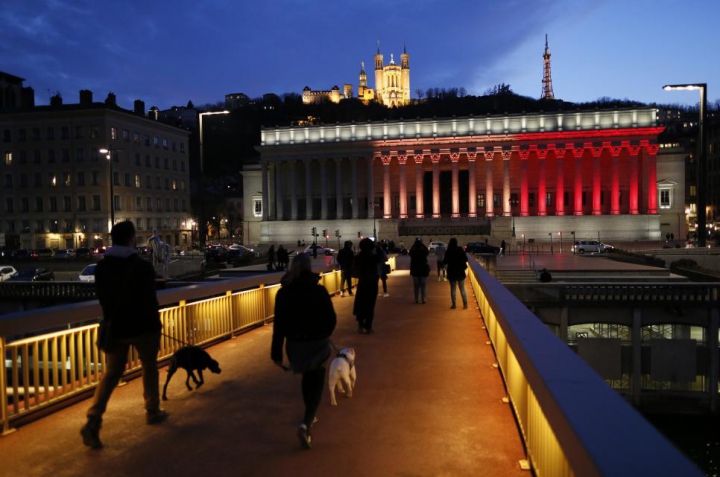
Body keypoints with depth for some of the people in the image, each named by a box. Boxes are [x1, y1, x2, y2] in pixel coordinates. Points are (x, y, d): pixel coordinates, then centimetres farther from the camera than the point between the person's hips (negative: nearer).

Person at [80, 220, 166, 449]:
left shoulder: (101, 266, 3)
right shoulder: (142, 266, -14)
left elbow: (103, 299, 11)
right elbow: (150, 301, -14)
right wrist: (155, 326, -4)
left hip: (115, 328, 4)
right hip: (141, 327, -4)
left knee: (111, 373, 8)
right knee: (149, 368, 15)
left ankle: (93, 421, -6)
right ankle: (153, 411, 26)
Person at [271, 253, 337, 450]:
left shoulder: (283, 293, -6)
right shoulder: (319, 290, -11)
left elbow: (279, 325, -8)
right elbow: (331, 319, -7)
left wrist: (276, 352, -4)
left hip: (295, 344, 3)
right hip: (317, 343, -3)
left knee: (308, 377, 27)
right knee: (317, 381, 11)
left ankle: (309, 416, 42)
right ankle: (306, 424, -8)